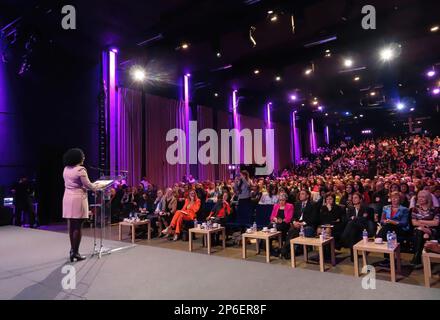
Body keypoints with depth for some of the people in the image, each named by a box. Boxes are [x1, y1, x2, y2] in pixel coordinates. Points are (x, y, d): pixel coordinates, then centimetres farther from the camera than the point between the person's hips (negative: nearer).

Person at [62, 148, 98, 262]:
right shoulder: (80, 169, -14)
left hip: (67, 198, 7)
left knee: (71, 225, 14)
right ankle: (75, 252, 4)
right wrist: (95, 188, 10)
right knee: (78, 227, -1)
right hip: (78, 198, -7)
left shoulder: (66, 169, 8)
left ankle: (73, 250, 24)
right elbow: (87, 184, -11)